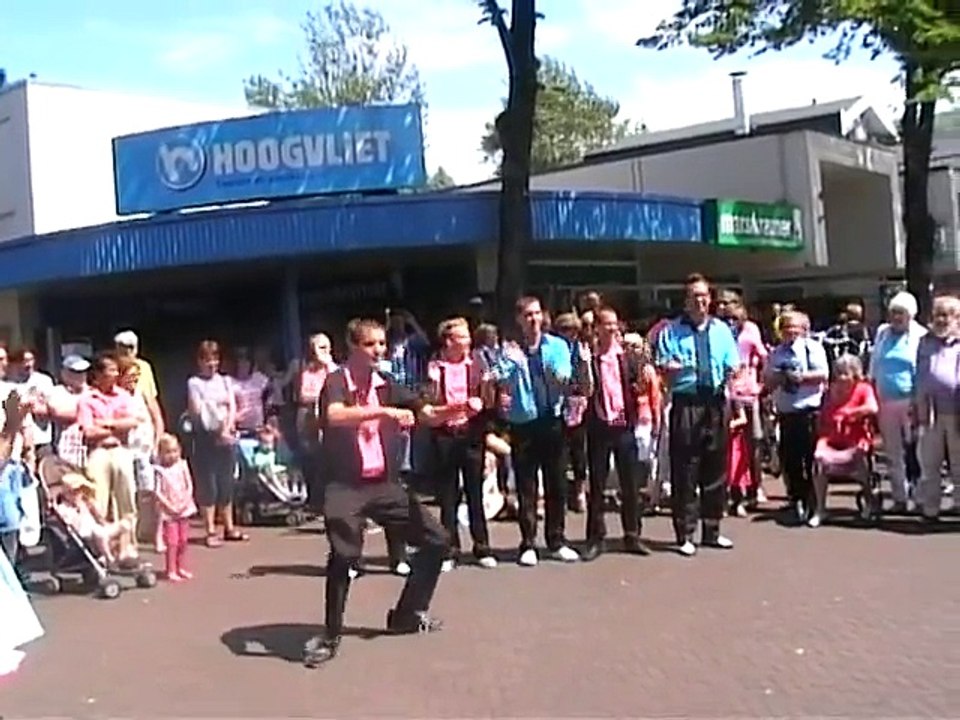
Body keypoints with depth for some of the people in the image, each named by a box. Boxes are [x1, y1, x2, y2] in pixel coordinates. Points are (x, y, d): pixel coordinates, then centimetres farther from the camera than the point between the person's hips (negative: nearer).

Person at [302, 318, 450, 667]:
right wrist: (385, 411, -37)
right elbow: (335, 416, -31)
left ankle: (407, 613, 24)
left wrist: (457, 408, -19)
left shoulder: (388, 385, 9)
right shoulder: (336, 381, -9)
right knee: (344, 553, -27)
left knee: (436, 540, 7)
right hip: (346, 485, -6)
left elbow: (429, 413, 2)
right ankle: (330, 636, -8)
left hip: (385, 484, 6)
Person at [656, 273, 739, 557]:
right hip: (686, 404, -3)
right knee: (685, 470, -2)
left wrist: (732, 374, -14)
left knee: (715, 469, 10)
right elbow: (662, 369, -4)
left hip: (716, 403, 4)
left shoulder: (722, 330, 12)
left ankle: (711, 531, 21)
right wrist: (671, 368, -26)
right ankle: (685, 535, 7)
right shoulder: (671, 331, 2)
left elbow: (732, 367, 9)